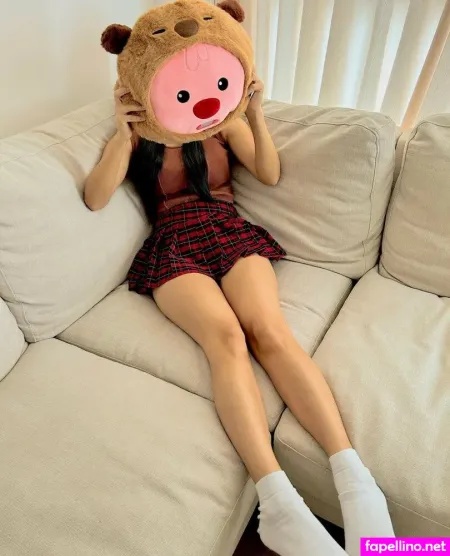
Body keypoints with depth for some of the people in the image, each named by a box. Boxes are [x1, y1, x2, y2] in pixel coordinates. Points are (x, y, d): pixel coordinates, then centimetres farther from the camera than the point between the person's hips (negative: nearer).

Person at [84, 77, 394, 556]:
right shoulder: (136, 133, 13)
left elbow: (270, 175, 8)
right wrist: (122, 135, -14)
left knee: (269, 330, -29)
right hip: (174, 247, -1)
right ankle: (278, 502, -40)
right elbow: (94, 199, -1)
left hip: (231, 233, 2)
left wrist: (256, 113, -5)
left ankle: (354, 478, -32)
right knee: (227, 335, -32)